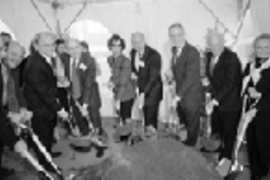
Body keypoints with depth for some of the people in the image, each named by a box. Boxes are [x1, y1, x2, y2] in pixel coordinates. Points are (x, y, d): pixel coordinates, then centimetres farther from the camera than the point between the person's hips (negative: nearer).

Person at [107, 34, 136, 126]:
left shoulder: (125, 61, -21)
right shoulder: (110, 59, 1)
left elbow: (123, 82, -22)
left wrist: (118, 99, -23)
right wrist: (112, 81, -7)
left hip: (127, 94, -6)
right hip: (118, 92, 6)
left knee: (126, 118, -5)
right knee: (121, 116, 9)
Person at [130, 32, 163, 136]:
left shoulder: (154, 55, -22)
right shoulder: (133, 52, -1)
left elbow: (153, 77, -24)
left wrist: (144, 93, -30)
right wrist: (133, 73, -5)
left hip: (153, 90, -6)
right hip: (142, 88, 6)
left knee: (151, 116, -2)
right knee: (145, 113, 12)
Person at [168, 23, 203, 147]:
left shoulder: (192, 52, -21)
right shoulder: (174, 50, 5)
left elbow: (190, 78, -26)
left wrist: (177, 97, -28)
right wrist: (173, 76, 2)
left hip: (191, 96, -7)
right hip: (180, 95, 7)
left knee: (192, 127, 10)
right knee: (183, 125, 19)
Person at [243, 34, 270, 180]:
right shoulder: (250, 66, 10)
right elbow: (243, 85, 11)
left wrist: (256, 109, -22)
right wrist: (249, 90, -12)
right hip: (250, 111, 5)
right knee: (251, 144, 9)